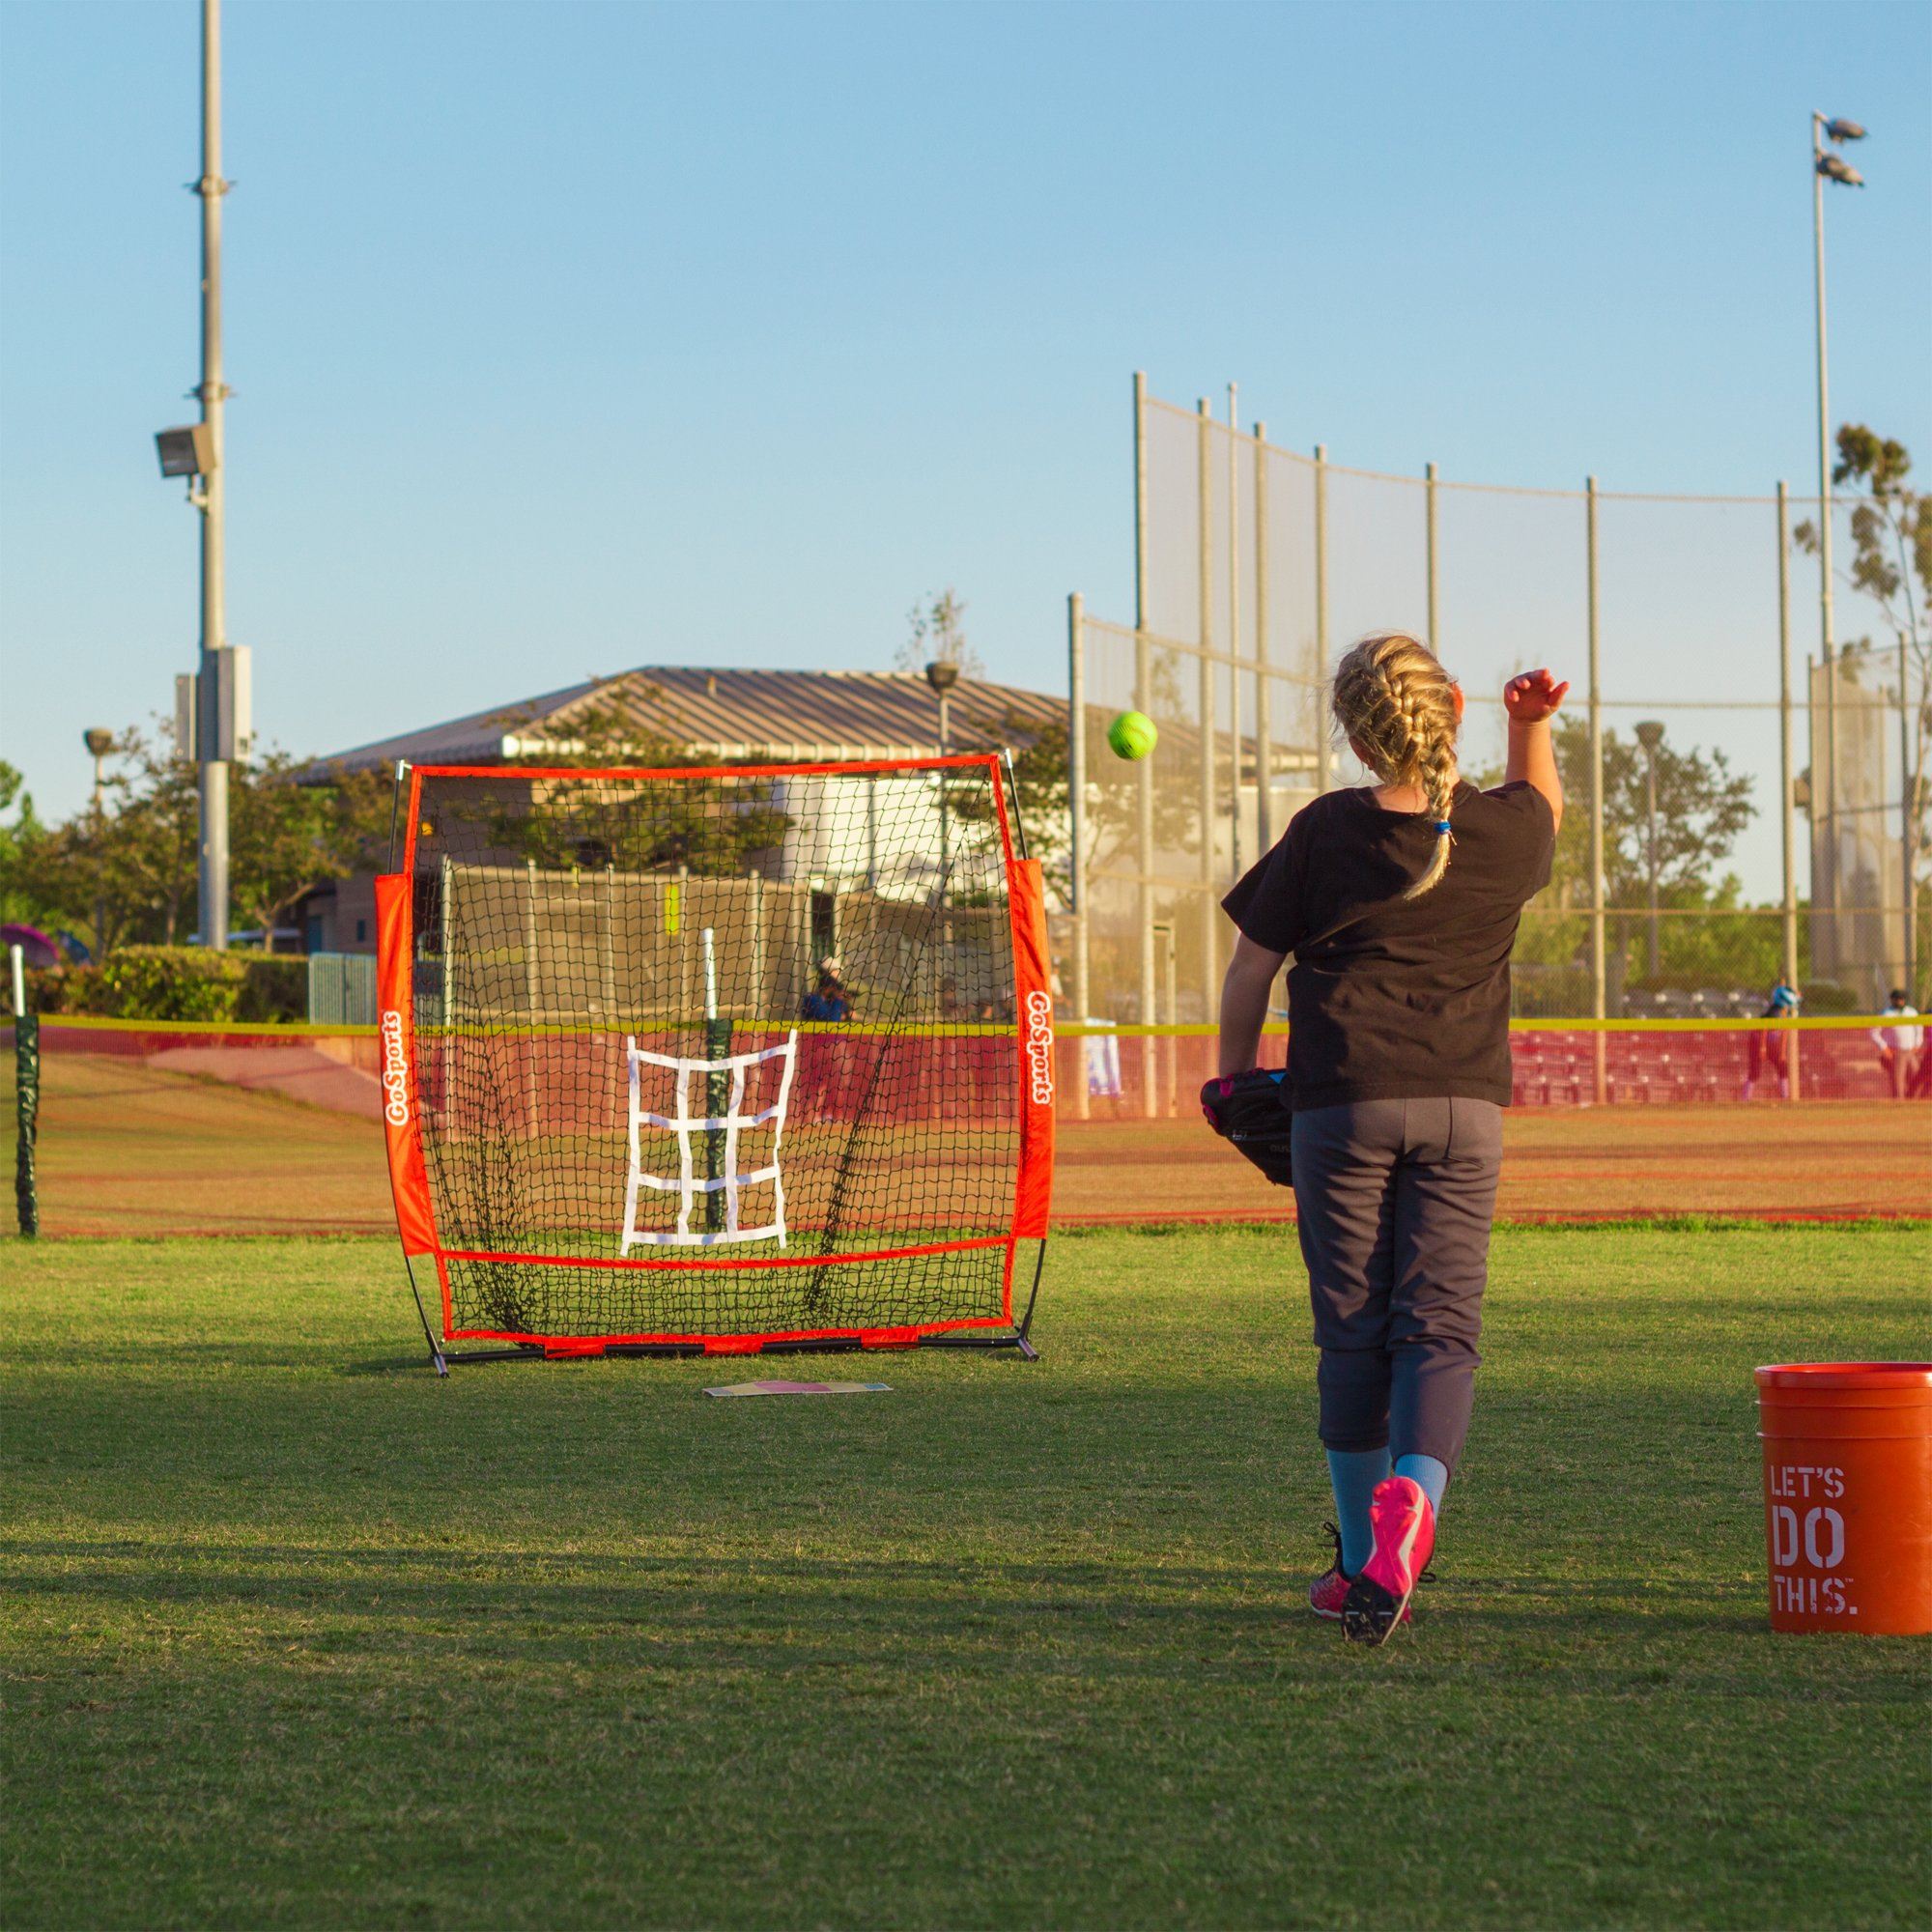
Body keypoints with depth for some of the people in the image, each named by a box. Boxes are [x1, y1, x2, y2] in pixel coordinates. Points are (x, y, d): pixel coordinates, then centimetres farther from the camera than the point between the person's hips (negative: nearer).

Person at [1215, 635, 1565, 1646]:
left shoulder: (1325, 833, -4)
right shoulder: (1504, 833, 2)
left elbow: (1250, 966, 3)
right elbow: (1541, 799, 29)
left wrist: (1234, 1079, 15)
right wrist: (1531, 725, 12)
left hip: (1343, 1102, -1)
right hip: (1464, 1107, 1)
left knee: (1353, 1332, 8)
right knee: (1440, 1324, -2)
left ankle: (1361, 1556, 15)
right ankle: (1412, 1496, -30)